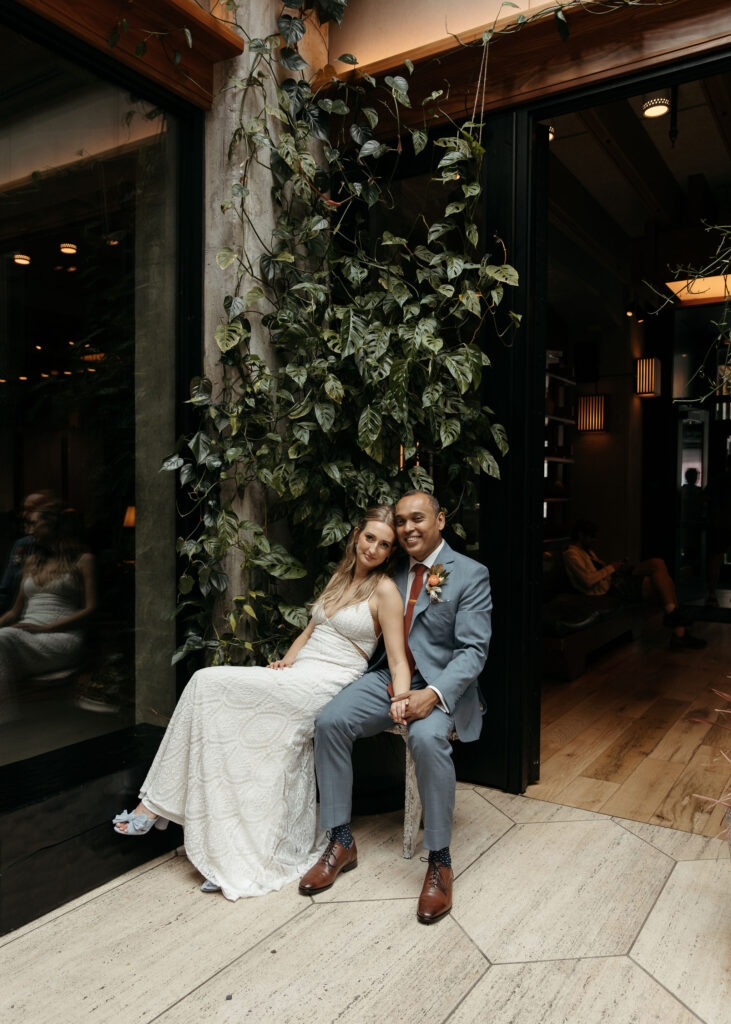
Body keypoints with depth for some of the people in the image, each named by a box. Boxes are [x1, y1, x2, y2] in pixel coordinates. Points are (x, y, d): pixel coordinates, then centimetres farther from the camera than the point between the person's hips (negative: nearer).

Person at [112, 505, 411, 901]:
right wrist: (285, 661, 8)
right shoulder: (340, 577, 19)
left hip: (323, 686, -7)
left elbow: (397, 659, -8)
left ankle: (159, 803, -7)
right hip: (296, 681, 7)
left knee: (209, 683, -15)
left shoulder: (384, 590, -4)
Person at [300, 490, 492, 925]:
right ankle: (341, 843, -3)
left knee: (427, 738, -36)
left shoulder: (471, 575, -5)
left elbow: (474, 650, -11)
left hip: (441, 681, -5)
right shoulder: (394, 571, 12)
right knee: (330, 721, -18)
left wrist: (433, 693, -27)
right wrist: (396, 693, -4)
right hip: (391, 675, 5)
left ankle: (440, 861, -17)